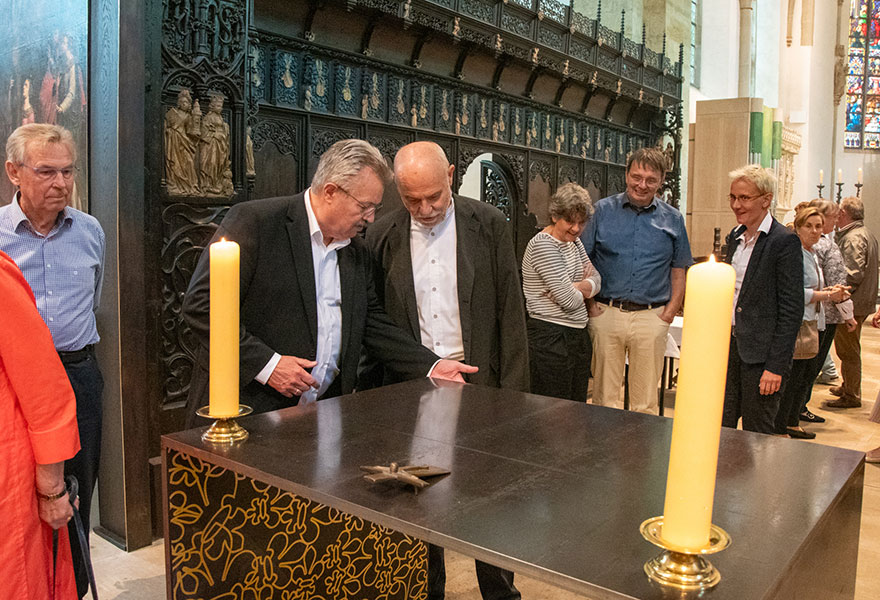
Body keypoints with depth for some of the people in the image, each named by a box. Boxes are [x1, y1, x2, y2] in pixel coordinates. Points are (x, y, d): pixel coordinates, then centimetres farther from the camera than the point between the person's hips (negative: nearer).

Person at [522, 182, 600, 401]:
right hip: (550, 339, -9)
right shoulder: (543, 245, -16)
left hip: (578, 335, 9)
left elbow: (596, 280, 9)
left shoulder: (573, 240, 13)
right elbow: (569, 300, -20)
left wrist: (575, 287, -12)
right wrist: (584, 289, 2)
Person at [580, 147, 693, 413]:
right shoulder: (603, 210, 4)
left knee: (645, 402, 7)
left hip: (652, 317, 1)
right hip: (606, 313, -1)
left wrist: (670, 313, 1)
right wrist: (590, 304, -4)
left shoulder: (673, 219, 8)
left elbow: (679, 271, 12)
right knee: (604, 397, 6)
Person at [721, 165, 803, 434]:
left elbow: (792, 310, -15)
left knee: (756, 436, 5)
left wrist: (776, 366, -17)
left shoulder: (785, 241, -12)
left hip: (760, 352, -7)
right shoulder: (735, 236, 11)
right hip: (728, 344, 7)